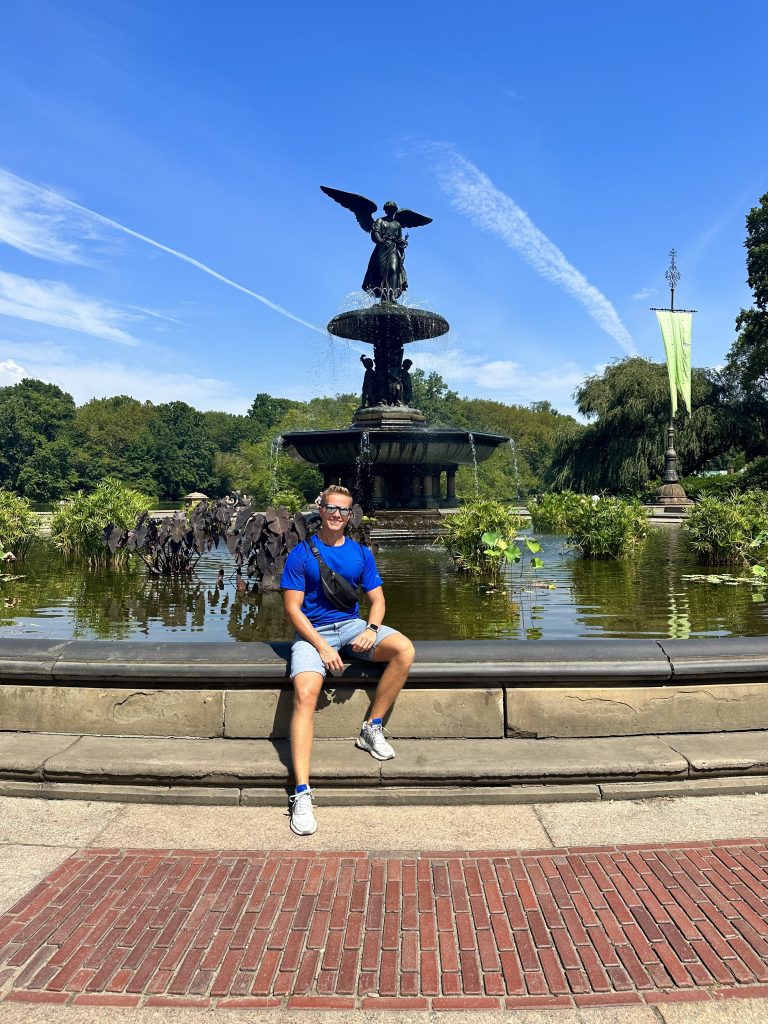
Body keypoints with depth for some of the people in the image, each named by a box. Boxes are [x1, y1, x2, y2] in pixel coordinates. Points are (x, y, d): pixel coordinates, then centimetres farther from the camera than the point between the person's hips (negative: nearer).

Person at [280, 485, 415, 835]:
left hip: (352, 625, 4)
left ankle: (371, 729, -9)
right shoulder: (302, 553, -3)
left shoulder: (361, 553, 8)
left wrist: (372, 629, -13)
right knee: (305, 696, -29)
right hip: (313, 632, -3)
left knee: (404, 649, -23)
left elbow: (377, 599, 9)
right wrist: (322, 646, -17)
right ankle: (302, 793, -29)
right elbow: (292, 609, -7)